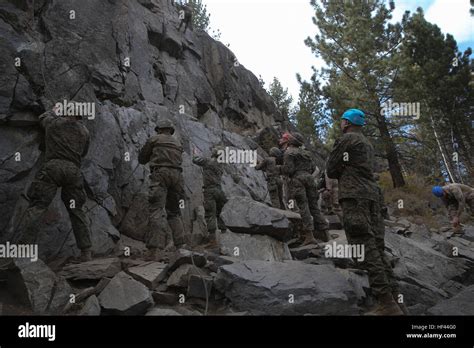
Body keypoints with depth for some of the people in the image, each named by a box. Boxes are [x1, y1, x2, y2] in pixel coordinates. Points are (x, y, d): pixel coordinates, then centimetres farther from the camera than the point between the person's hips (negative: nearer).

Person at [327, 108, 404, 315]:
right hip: (372, 194, 9)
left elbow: (331, 170, 1)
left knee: (365, 245, -15)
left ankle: (386, 303, -20)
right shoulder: (367, 144, 27)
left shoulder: (346, 139, 0)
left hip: (354, 195, -9)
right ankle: (390, 297, 4)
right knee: (375, 245, 6)